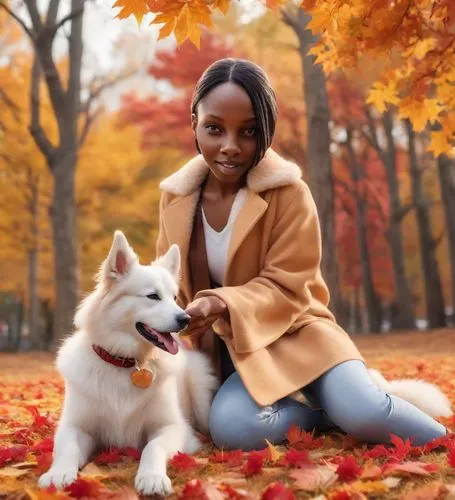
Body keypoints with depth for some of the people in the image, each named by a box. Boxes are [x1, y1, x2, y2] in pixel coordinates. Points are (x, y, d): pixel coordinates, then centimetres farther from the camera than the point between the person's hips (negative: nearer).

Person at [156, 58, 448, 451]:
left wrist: (222, 304, -31)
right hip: (223, 347, 3)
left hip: (291, 329, -2)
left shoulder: (288, 192, -12)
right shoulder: (176, 197, -1)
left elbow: (285, 288, -14)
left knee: (364, 413, -29)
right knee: (232, 428, -30)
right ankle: (326, 407, -4)